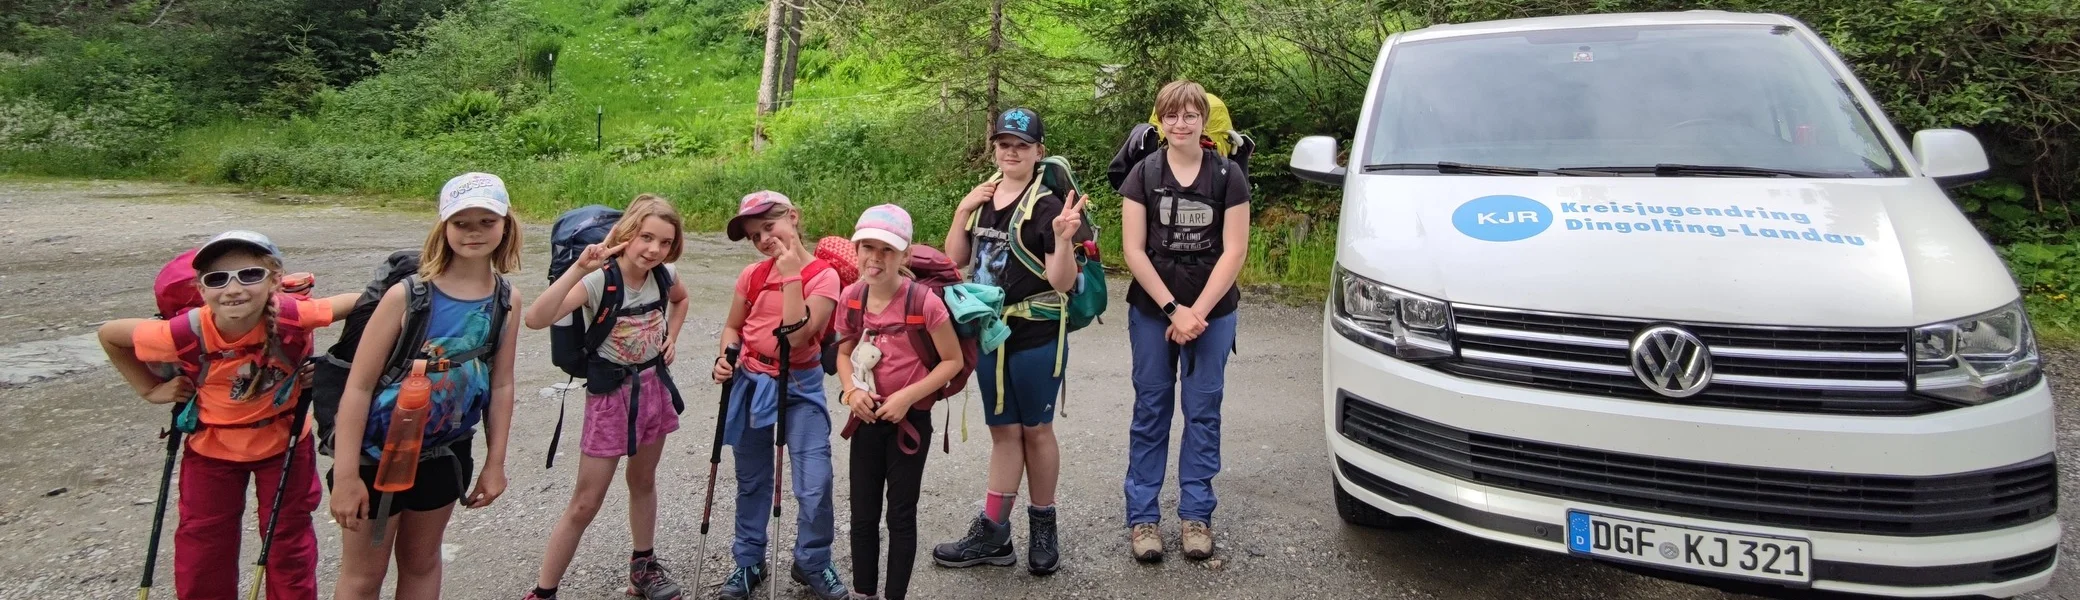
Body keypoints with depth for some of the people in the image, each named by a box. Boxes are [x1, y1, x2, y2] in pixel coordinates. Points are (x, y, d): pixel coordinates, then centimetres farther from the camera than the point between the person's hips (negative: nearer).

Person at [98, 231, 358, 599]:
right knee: (202, 555, 14)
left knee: (290, 543, 14)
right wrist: (151, 389, -7)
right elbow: (109, 335, -9)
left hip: (284, 443, 0)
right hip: (212, 449, 1)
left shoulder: (290, 317, -32)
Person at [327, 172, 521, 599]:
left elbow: (501, 385, 1)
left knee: (421, 563, 22)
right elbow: (359, 386, -18)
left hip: (445, 455, 4)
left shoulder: (506, 302, -7)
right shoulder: (407, 296, -21)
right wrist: (346, 474, -18)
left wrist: (495, 463, 4)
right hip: (379, 454, -4)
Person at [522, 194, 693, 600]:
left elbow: (680, 300, 20)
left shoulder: (665, 274, -7)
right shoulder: (599, 279, -23)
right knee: (586, 503, 0)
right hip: (610, 394, -5)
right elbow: (536, 319, -38)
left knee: (643, 481, 22)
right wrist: (579, 268, -44)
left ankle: (644, 566, 39)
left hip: (654, 386, 5)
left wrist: (671, 338, 4)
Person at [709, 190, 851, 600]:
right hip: (751, 384, 3)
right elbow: (733, 326, 11)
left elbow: (797, 336, -23)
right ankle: (749, 562, 32)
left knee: (815, 485, -7)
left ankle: (813, 564, 16)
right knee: (752, 481, 15)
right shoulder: (752, 275, -1)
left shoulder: (823, 276, -12)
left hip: (800, 386, -3)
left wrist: (791, 275, -21)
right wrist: (724, 357, -9)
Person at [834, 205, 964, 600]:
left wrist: (906, 397, -19)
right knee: (863, 513, 14)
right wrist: (851, 390, -9)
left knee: (901, 514, 7)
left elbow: (952, 360, -13)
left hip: (910, 420, -4)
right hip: (867, 418, 5)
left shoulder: (924, 302, -20)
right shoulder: (851, 298, -4)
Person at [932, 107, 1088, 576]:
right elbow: (955, 260, 7)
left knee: (1035, 430, 8)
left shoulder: (1046, 206, -12)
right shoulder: (983, 198, 6)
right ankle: (993, 533, 20)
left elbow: (1062, 283, -16)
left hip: (1036, 339, -6)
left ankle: (1043, 528, 24)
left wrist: (1063, 238, -33)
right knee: (1003, 431, 13)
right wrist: (962, 213, -5)